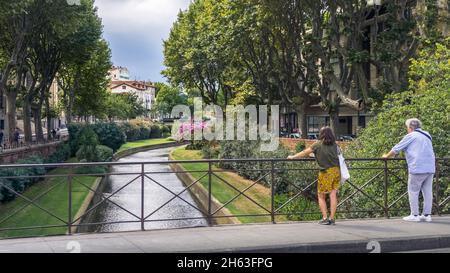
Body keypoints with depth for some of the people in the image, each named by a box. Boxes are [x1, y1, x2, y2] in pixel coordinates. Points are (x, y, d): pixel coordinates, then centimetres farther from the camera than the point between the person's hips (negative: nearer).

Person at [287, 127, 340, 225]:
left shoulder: (318, 144, -3)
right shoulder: (334, 145, 8)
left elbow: (305, 153, 2)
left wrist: (293, 157, 15)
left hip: (326, 172, -4)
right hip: (336, 170, 4)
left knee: (321, 196, 7)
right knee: (333, 195, 4)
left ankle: (325, 218, 1)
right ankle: (332, 218, 4)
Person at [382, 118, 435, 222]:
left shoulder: (411, 136, -1)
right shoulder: (427, 136, 19)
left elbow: (396, 149, 2)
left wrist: (387, 156, 17)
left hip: (417, 168, -7)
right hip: (430, 168, 7)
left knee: (413, 192, 0)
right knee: (428, 191, 8)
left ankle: (414, 215, 1)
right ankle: (427, 215, 10)